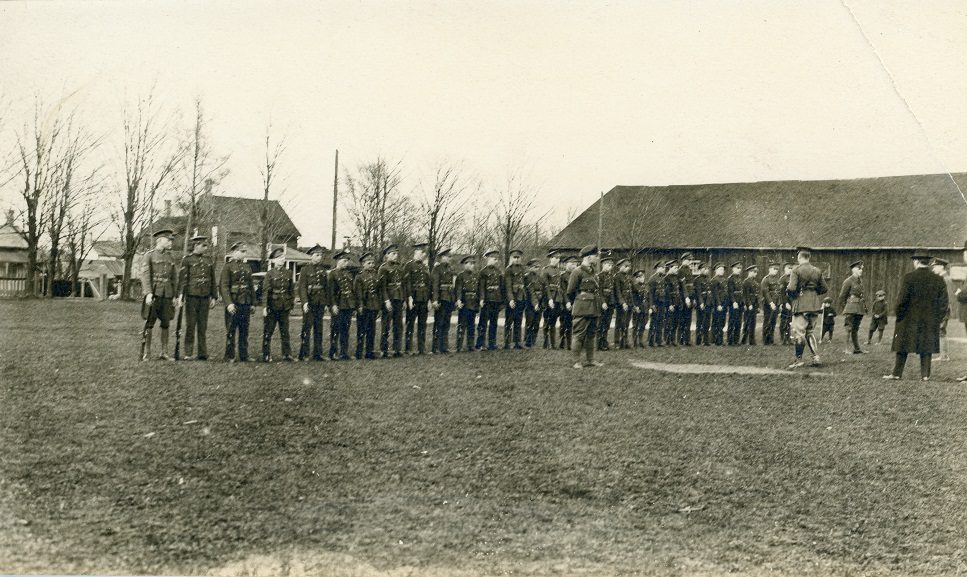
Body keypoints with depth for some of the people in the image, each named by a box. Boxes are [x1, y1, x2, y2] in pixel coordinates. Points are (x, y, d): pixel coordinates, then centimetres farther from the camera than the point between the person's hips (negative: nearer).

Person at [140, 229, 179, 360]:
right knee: (149, 323, -2)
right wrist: (148, 293, -19)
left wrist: (175, 296, 10)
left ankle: (164, 352, 12)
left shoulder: (171, 258, 15)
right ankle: (146, 353, 4)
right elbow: (145, 275, -8)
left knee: (165, 324, 5)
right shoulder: (149, 255, 0)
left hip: (167, 295, 4)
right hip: (153, 294, -4)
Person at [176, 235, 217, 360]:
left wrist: (214, 297, 11)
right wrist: (180, 296, -14)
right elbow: (182, 279, -6)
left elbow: (213, 281, 15)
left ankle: (203, 353, 12)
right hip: (192, 297, -4)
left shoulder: (209, 260, 12)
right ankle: (188, 354, 4)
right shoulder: (187, 259, -1)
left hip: (205, 297, 4)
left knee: (203, 326, 7)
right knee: (190, 325, -1)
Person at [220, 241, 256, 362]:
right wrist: (229, 303, -19)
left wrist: (252, 303, 13)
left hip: (245, 303, 5)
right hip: (233, 304, -5)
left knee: (244, 331, 9)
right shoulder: (228, 266, -4)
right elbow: (224, 286, -10)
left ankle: (244, 356, 15)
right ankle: (230, 356, 6)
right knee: (231, 331, 0)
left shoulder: (247, 267, 15)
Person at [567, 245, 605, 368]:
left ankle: (590, 360, 19)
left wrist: (603, 302, 8)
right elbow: (570, 292, -7)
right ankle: (577, 361, 0)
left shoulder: (594, 273, 16)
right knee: (579, 334, -4)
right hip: (582, 309, -8)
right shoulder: (577, 272, -10)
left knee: (591, 334, 12)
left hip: (594, 309, 8)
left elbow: (598, 290, 23)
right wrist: (575, 304, 4)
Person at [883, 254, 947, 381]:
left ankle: (897, 373, 9)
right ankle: (925, 374, 9)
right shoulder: (939, 280, 3)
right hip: (930, 321, 3)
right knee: (927, 347, 9)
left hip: (909, 319, -3)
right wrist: (938, 319, 12)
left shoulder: (909, 277, -10)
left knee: (903, 347, 6)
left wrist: (899, 316, -1)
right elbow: (943, 303, 4)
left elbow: (902, 300, -11)